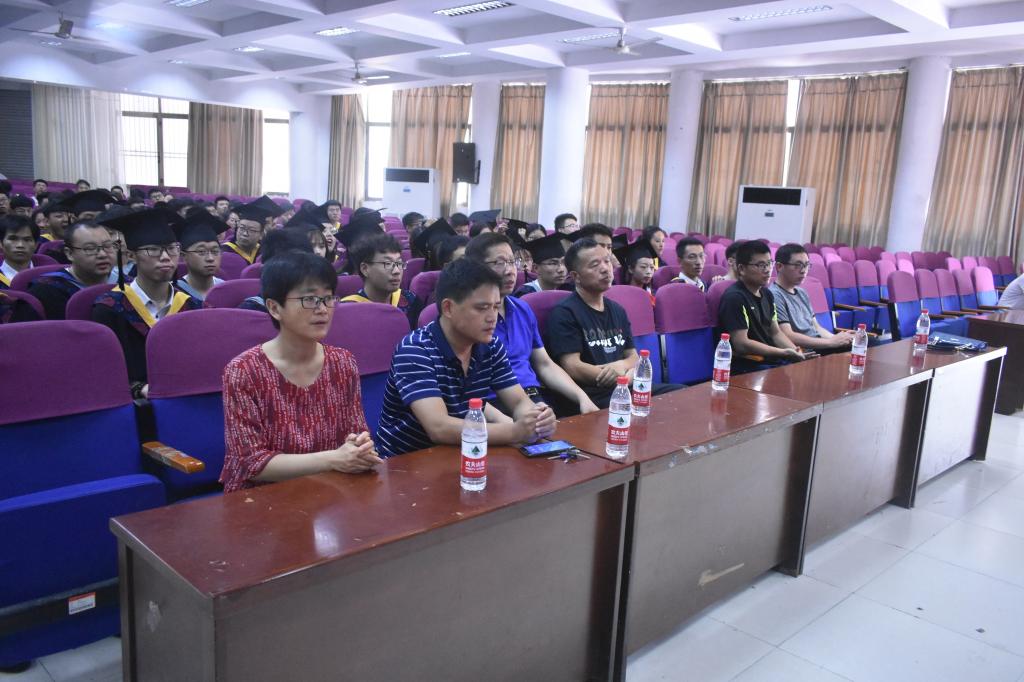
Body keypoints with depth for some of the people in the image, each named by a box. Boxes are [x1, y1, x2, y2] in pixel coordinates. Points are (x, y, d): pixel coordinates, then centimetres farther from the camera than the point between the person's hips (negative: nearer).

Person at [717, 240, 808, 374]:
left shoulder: (767, 294, 14)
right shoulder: (734, 297, -14)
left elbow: (775, 333, 16)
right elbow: (741, 344, -19)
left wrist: (796, 353, -2)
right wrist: (784, 353, -18)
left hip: (772, 360, 8)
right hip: (746, 366, -8)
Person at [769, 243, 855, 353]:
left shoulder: (801, 293, 19)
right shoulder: (775, 295, -12)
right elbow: (789, 337, -20)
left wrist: (836, 338, -1)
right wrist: (831, 342, -18)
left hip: (820, 347, 9)